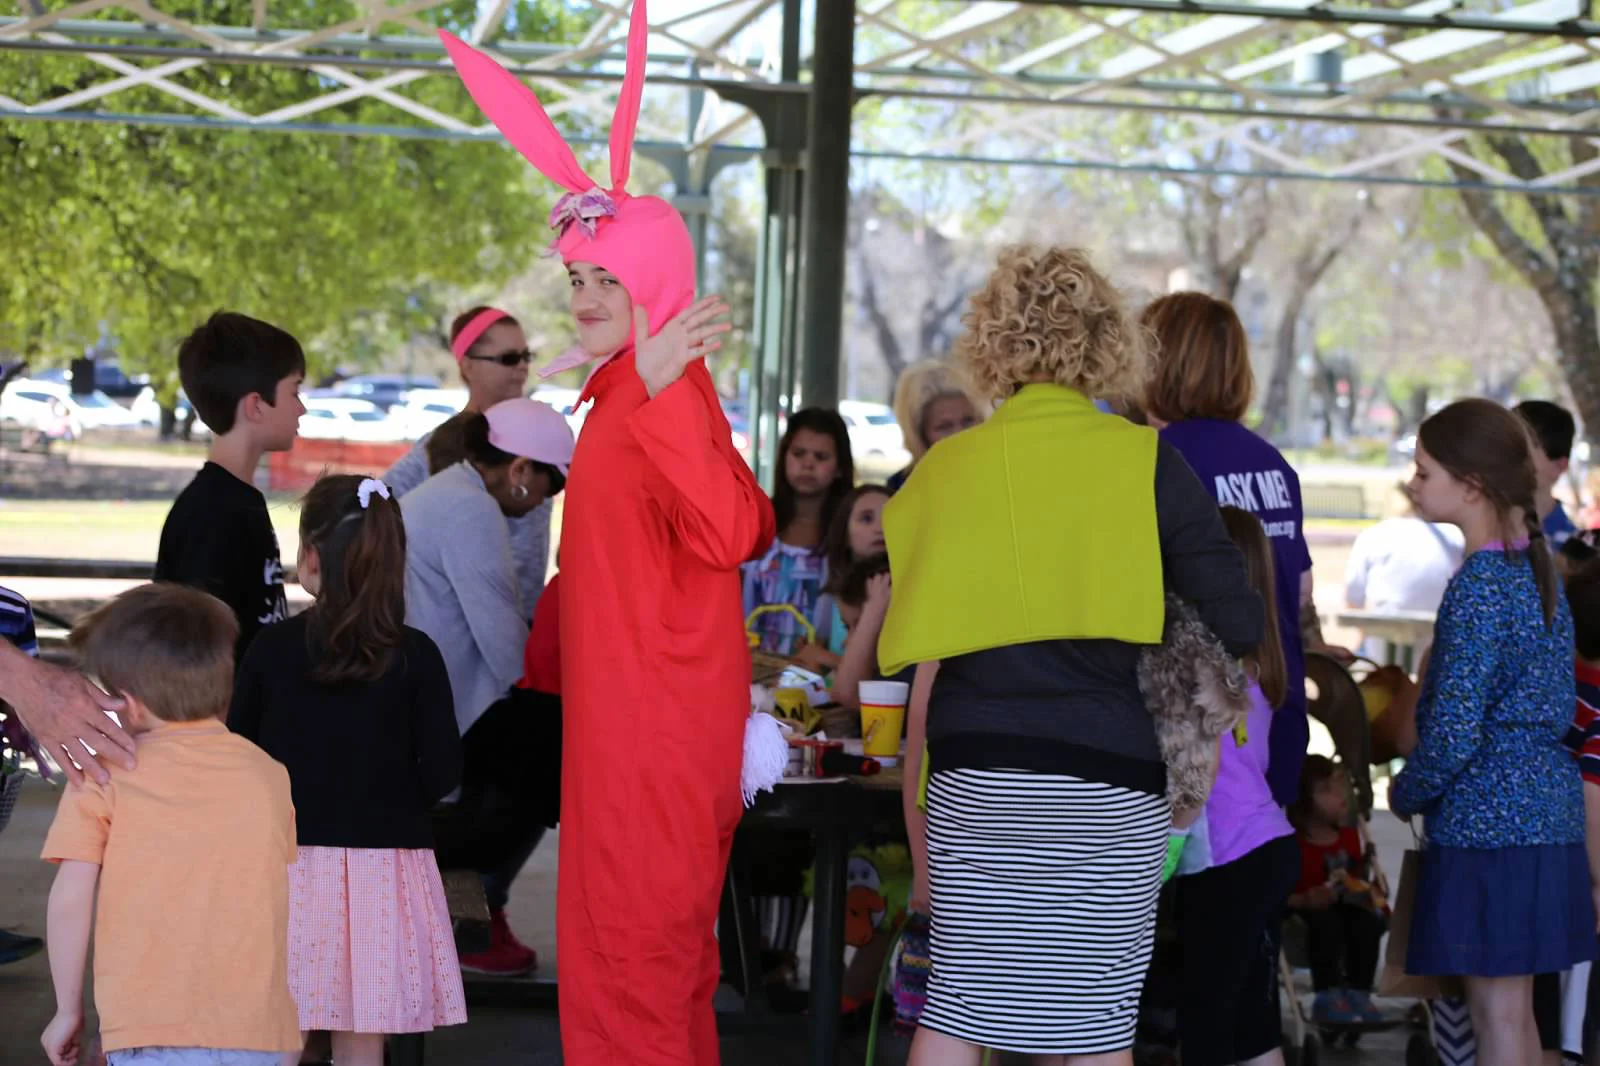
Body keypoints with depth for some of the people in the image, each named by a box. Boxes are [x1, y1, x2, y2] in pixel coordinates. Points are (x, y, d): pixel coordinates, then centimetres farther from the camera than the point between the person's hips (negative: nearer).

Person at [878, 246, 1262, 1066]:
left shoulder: (945, 468, 6)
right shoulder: (1144, 462, -2)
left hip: (973, 782, 2)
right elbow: (1239, 627, -4)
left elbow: (923, 665, 11)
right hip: (1110, 784, -2)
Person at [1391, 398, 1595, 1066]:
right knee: (1512, 1008, 16)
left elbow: (1454, 731, -20)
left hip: (1487, 823, -9)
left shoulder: (1478, 587, -16)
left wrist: (1406, 795, -3)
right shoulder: (1538, 568, 10)